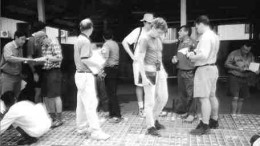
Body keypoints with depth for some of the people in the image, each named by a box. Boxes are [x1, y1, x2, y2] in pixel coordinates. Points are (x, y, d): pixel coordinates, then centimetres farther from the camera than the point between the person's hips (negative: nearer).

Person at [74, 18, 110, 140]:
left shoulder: (79, 39, 13)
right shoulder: (85, 41, -15)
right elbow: (85, 60, -22)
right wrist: (98, 65, -8)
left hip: (80, 74, 10)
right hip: (86, 75, -10)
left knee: (81, 102, 15)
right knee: (91, 103, -8)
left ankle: (82, 127, 26)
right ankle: (95, 131, -5)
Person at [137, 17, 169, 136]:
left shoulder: (158, 39, 14)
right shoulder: (145, 39, -10)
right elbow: (140, 59, -14)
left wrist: (163, 70, 16)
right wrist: (144, 77, -18)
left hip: (159, 71, 8)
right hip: (149, 71, -8)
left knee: (163, 97, 12)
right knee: (150, 100, -2)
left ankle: (154, 119, 30)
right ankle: (150, 127, 10)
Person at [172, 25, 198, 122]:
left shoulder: (192, 43, -6)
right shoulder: (180, 43, 16)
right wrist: (174, 59, 5)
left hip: (189, 72, -7)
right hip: (180, 71, 8)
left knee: (190, 93, -2)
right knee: (182, 93, 12)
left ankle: (192, 114, 8)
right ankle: (187, 111, 25)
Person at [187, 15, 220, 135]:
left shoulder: (205, 36, -18)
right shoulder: (214, 36, 13)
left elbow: (204, 55, -27)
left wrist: (193, 57, -11)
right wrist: (195, 52, 10)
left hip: (204, 69, -10)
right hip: (213, 67, 10)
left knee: (204, 98, -7)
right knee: (212, 96, 18)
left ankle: (205, 126, -2)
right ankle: (214, 121, 31)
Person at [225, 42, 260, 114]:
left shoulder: (251, 56, 8)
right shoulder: (234, 53, -6)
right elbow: (226, 64, -8)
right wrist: (237, 68, -17)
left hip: (245, 79, 5)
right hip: (234, 77, -5)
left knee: (241, 99, 9)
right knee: (235, 98, -11)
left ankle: (238, 115, 22)